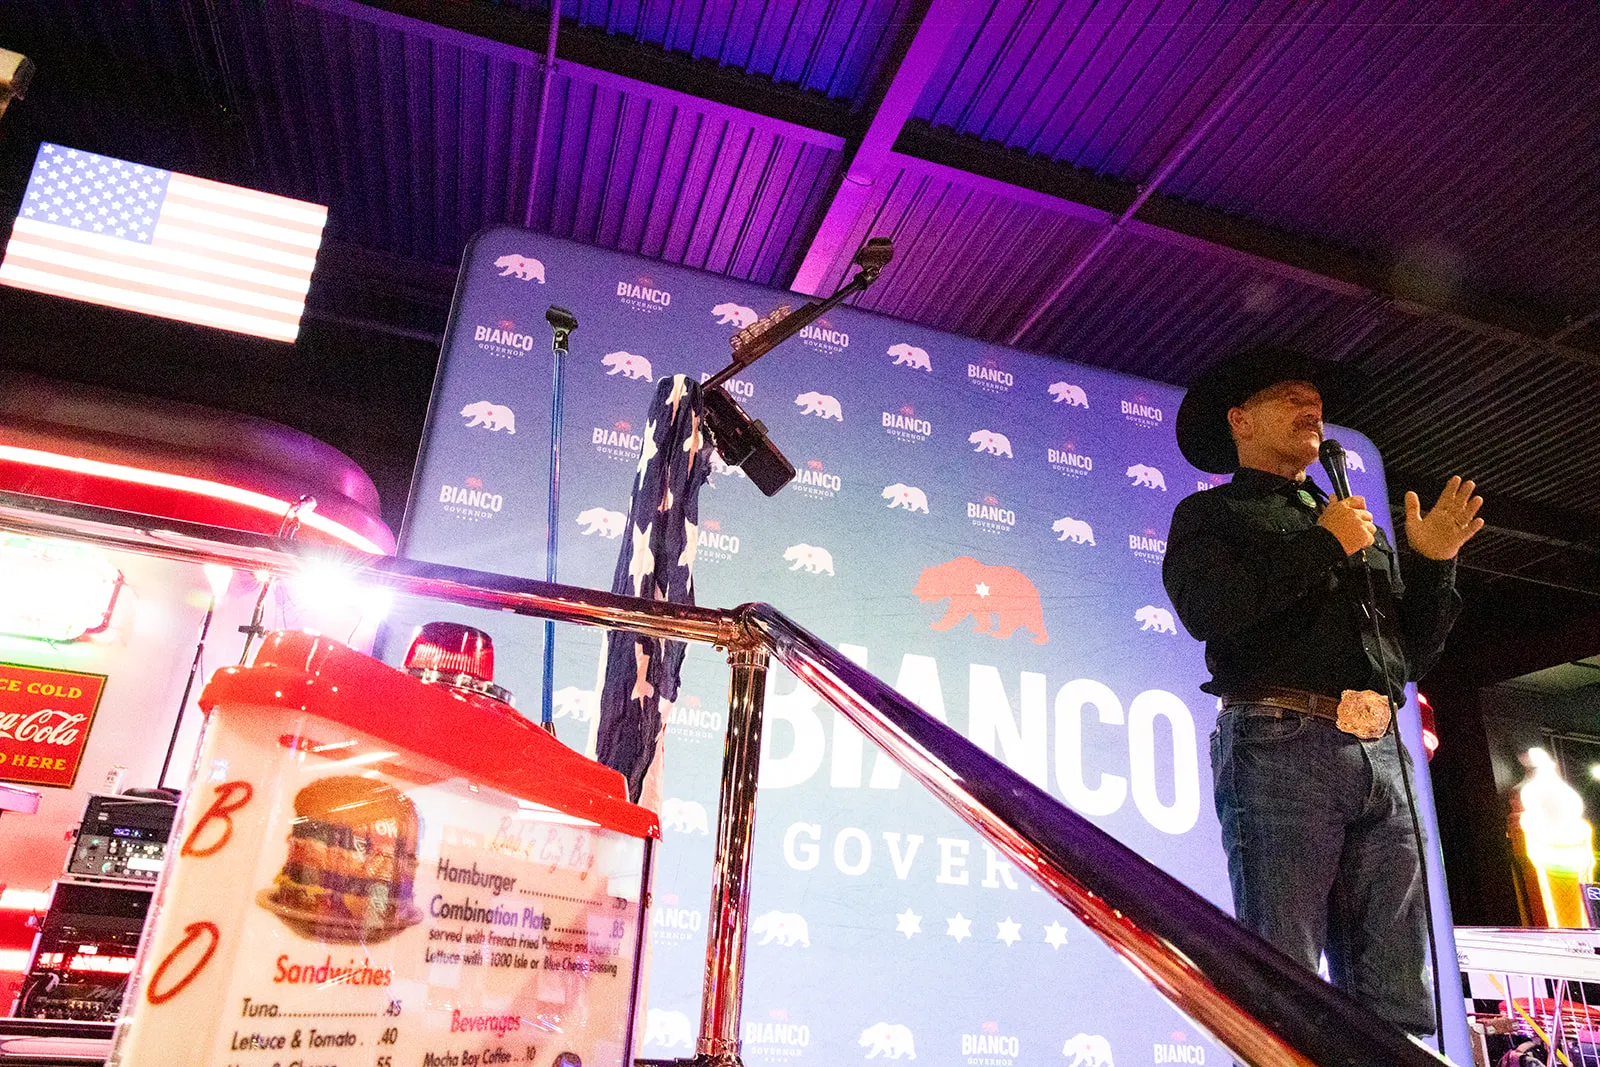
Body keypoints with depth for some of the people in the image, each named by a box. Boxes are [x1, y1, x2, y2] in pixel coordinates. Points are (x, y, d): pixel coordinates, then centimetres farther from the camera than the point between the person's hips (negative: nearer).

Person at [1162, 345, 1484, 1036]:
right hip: (1281, 747, -6)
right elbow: (1207, 610, -10)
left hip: (1380, 754, 6)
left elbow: (1415, 651, 27)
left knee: (1397, 999, 4)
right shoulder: (1211, 513, 11)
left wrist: (1431, 563, 11)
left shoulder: (1360, 526, 29)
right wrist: (1324, 546, -4)